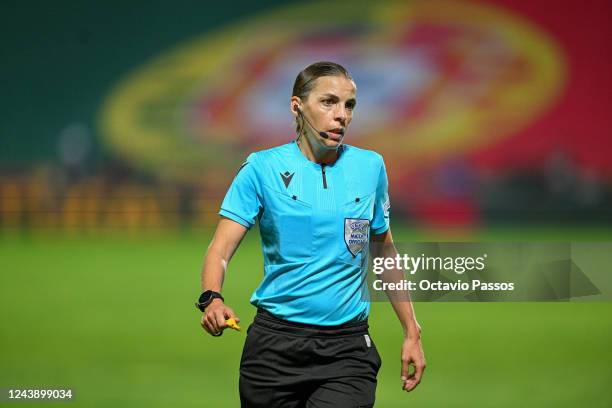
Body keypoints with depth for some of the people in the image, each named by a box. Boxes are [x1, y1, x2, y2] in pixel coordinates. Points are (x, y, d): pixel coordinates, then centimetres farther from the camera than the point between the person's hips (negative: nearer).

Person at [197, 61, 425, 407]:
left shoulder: (371, 167, 7)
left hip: (348, 349, 1)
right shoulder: (262, 168, -1)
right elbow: (221, 249, -6)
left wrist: (412, 332, 15)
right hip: (275, 344, -1)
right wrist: (212, 299, -27)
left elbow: (385, 253, 18)